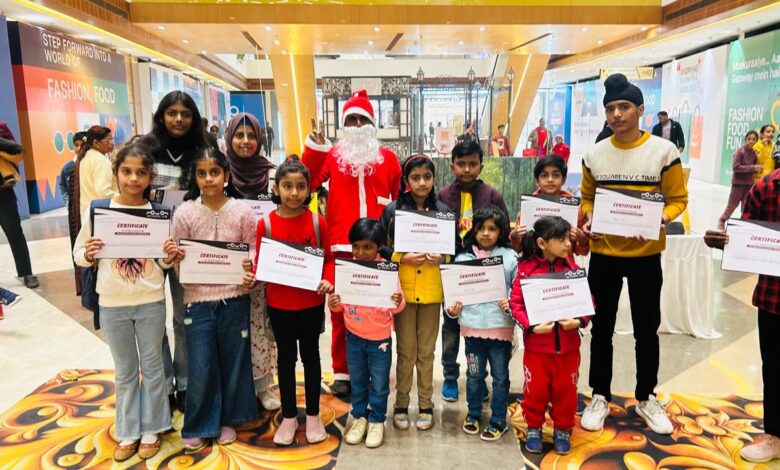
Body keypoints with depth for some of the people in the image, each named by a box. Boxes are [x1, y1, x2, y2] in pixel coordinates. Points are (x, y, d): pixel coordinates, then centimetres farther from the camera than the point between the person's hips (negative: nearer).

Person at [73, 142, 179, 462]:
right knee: (125, 371, 15)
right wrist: (89, 254, -19)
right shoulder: (96, 209, -7)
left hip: (151, 303, 0)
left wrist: (169, 257, -18)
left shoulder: (160, 213, -6)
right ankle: (127, 433, 31)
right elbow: (79, 255, 2)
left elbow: (165, 263, 3)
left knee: (152, 367, 12)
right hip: (112, 304, 1)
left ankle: (151, 429, 29)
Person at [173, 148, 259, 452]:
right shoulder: (184, 213, -3)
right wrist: (176, 259, -21)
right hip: (198, 299, 0)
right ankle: (198, 426, 27)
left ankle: (228, 419, 33)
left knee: (233, 361, 12)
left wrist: (250, 276, -18)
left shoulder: (242, 212, -4)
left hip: (234, 299, 1)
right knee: (200, 367, 6)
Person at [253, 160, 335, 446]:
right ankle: (289, 416, 29)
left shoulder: (317, 222, -6)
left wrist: (328, 281, -18)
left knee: (310, 355, 13)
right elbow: (260, 261, 0)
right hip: (279, 304, 0)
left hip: (312, 303, 0)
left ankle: (313, 415, 29)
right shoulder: (265, 223, -6)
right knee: (286, 357, 13)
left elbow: (328, 258, -1)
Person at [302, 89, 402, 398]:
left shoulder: (387, 158, 10)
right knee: (341, 311, 5)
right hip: (341, 246, 0)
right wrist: (314, 146, -11)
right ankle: (342, 373, 17)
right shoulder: (331, 156, 9)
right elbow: (306, 183, -5)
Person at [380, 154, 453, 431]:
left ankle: (425, 405, 25)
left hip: (431, 291, 1)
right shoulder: (392, 211, -2)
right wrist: (403, 258, -16)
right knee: (405, 350, 7)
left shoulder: (443, 211, 2)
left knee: (426, 351, 11)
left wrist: (441, 257, -11)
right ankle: (401, 404, 23)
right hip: (402, 289, -1)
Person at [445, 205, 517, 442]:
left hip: (501, 326, -1)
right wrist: (452, 308, -12)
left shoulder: (510, 257, -3)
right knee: (474, 374, 17)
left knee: (500, 376, 11)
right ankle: (473, 413, 36)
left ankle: (498, 420, 27)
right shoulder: (463, 258, 0)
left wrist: (512, 304, -20)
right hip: (472, 326, 2)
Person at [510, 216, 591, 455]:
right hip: (536, 344, -2)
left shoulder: (573, 268, -2)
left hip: (568, 345, 2)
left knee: (565, 390, 14)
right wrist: (531, 326, -22)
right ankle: (533, 429, 33)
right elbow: (516, 304, -11)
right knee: (535, 390, 11)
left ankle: (562, 430, 35)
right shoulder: (526, 269, -10)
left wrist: (579, 321, -15)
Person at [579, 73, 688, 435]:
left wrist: (661, 219, -21)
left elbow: (678, 199, -2)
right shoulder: (594, 154, 1)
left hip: (645, 255, -1)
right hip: (603, 254, 2)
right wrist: (588, 220, -9)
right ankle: (600, 397, 26)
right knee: (602, 328, 10)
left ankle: (646, 398, 31)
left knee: (646, 330, 11)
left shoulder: (664, 151, -7)